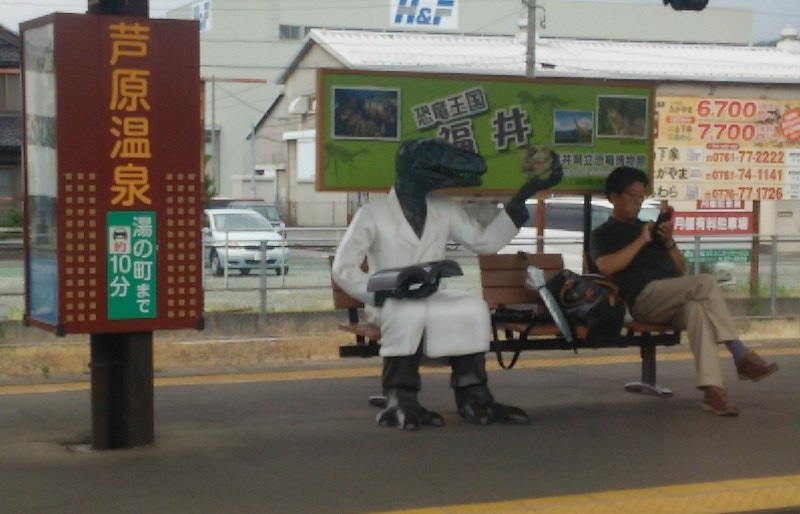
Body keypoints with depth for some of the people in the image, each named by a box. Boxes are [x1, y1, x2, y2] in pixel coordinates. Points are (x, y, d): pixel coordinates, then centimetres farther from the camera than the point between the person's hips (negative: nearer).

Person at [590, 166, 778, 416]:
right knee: (706, 282, -28)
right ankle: (741, 356, -26)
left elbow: (681, 269, 27)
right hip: (644, 297, -5)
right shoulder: (603, 234, 15)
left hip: (675, 301, 5)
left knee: (697, 308, -32)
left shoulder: (649, 227, 31)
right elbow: (606, 266, -9)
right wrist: (641, 241, -4)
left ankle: (711, 389, -47)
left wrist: (668, 242, 9)